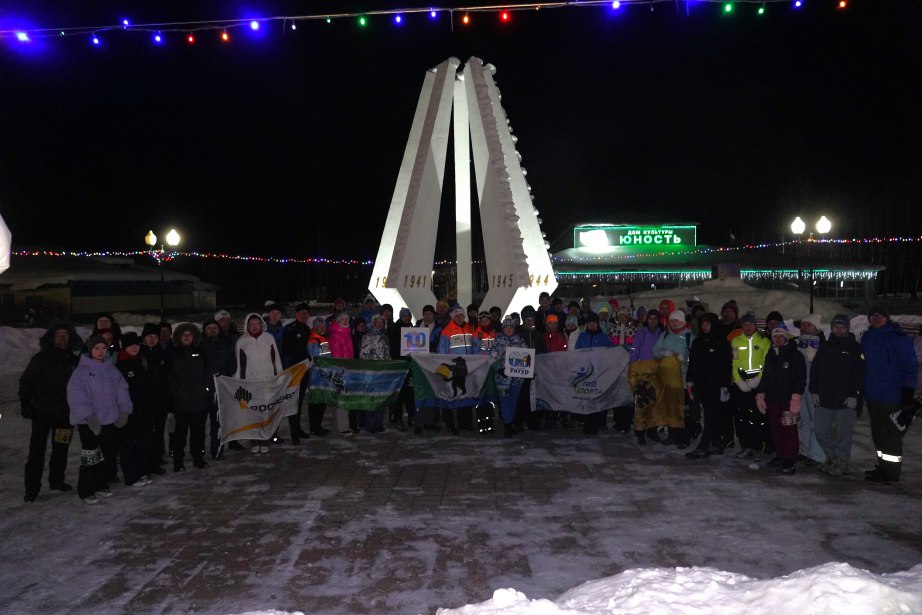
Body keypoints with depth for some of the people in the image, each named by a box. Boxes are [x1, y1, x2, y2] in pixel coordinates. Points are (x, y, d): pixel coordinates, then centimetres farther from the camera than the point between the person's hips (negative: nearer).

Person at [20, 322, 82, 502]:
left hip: (64, 413, 4)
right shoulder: (41, 359, -4)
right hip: (42, 413, -4)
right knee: (37, 450, -4)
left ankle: (56, 480, 26)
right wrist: (25, 404, -8)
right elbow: (26, 381, -2)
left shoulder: (74, 361, 7)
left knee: (61, 449, 12)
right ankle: (32, 488, 2)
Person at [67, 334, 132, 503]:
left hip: (110, 420, 5)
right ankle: (86, 491, 10)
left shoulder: (112, 370, 9)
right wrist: (89, 417, -22)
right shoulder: (81, 371, -8)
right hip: (88, 422, -5)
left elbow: (122, 391, 8)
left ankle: (101, 485, 27)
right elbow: (76, 397, -16)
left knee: (109, 454, 11)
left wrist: (124, 411, -2)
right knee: (91, 457, -3)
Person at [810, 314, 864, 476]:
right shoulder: (824, 347, 13)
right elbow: (814, 370, 14)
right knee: (821, 431, 5)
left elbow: (860, 373, -5)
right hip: (824, 399, 4)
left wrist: (854, 395, -12)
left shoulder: (855, 348, 1)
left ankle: (841, 463, 12)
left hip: (846, 400, -4)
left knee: (843, 432, 0)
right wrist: (814, 391, 5)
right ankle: (831, 458, 22)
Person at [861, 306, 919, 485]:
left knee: (891, 436, -1)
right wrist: (862, 390, 20)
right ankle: (884, 467, 29)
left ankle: (891, 475, 8)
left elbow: (910, 367, -11)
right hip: (873, 397, 7)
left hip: (893, 398, -7)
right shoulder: (867, 338, 11)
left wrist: (908, 394, -15)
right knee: (878, 435, 16)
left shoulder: (898, 338, -10)